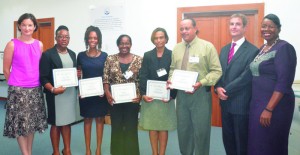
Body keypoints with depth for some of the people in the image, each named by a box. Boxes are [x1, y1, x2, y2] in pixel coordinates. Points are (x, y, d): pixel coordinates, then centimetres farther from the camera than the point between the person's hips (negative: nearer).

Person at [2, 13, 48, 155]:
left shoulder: (39, 45, 5)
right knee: (20, 123, 3)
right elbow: (6, 69, 0)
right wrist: (16, 84, 6)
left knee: (32, 122, 13)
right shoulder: (12, 44, -5)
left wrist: (35, 83, 11)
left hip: (35, 89, 4)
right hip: (18, 90, -3)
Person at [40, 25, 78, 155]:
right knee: (56, 123, 6)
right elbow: (43, 77, -12)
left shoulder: (72, 54, 12)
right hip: (56, 94, -5)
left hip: (71, 92, 5)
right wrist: (52, 89, -26)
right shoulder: (47, 54, -8)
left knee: (67, 122, 14)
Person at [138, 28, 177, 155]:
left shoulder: (172, 55, 1)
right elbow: (142, 76, 2)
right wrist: (143, 94, -10)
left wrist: (172, 95, -14)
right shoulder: (147, 55, 7)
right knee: (152, 126, 8)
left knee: (163, 127, 6)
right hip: (149, 96, 2)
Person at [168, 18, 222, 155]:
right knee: (183, 129, 16)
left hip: (200, 94, -5)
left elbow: (216, 71, -9)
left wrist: (201, 83, -22)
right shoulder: (176, 48, 10)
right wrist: (170, 80, -3)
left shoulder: (207, 46, -6)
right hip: (181, 93, 5)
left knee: (201, 130, 4)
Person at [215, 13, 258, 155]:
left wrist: (226, 91, -15)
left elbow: (246, 77, -18)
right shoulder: (224, 49, 12)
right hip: (225, 102, 7)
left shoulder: (252, 50, -11)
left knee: (242, 140, 9)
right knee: (227, 138, 17)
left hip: (241, 103, -6)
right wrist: (218, 88, -8)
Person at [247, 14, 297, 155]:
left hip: (275, 105, -7)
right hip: (257, 103, 8)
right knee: (257, 143, 16)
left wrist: (269, 109, -23)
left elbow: (284, 82, -19)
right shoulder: (262, 48, 12)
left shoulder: (284, 48, -12)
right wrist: (258, 105, 9)